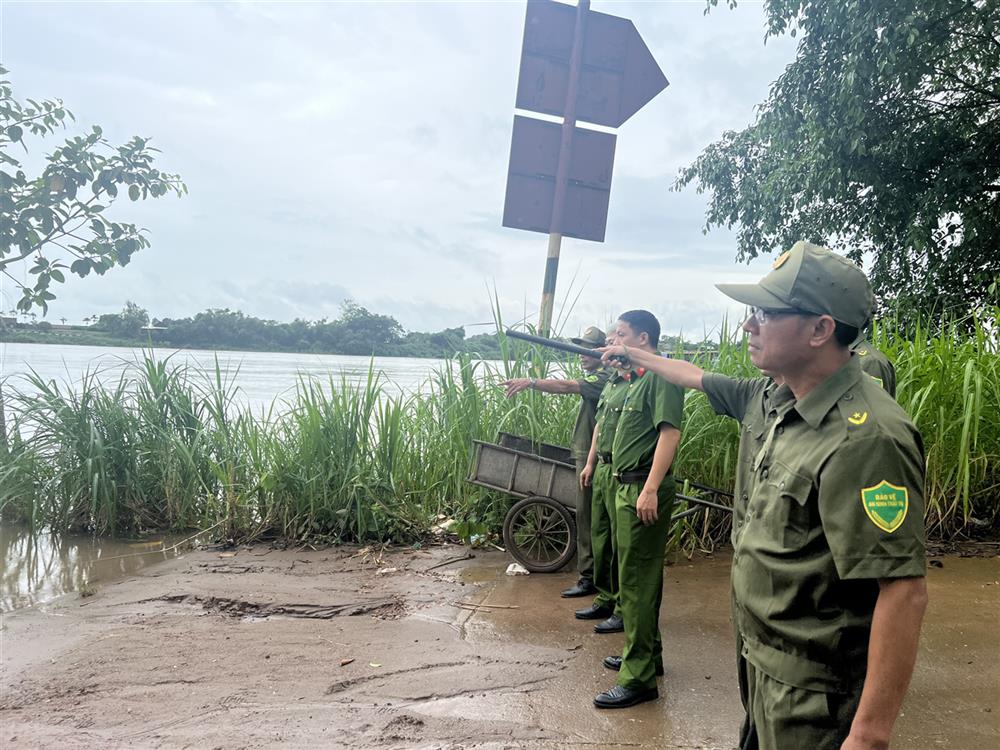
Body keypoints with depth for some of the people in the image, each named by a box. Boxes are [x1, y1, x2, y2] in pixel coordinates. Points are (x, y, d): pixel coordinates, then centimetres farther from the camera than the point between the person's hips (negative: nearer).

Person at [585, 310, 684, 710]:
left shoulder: (661, 377, -14)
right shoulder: (638, 379, 16)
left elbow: (670, 432, -23)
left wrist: (650, 489, -29)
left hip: (643, 490, -10)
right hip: (627, 486, 10)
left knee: (637, 581, -5)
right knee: (639, 577, 19)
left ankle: (640, 677, 3)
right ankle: (646, 654, 33)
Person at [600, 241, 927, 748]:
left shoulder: (865, 439, -29)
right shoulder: (771, 397, -1)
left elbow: (904, 590, -31)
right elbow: (702, 379, 20)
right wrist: (638, 357, 32)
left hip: (810, 687, -8)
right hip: (757, 651, 8)